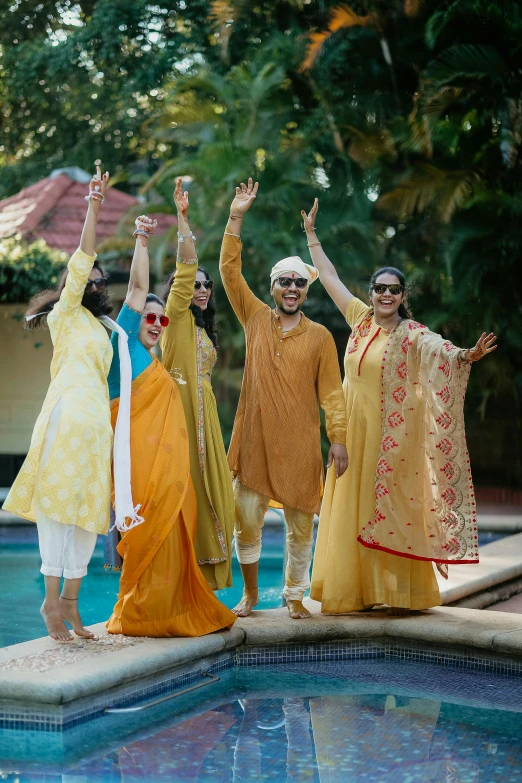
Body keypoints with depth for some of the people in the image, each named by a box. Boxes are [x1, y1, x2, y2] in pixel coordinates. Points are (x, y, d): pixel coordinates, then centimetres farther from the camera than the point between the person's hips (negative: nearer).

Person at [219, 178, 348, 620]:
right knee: (246, 519, 4)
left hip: (299, 446, -1)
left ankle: (295, 596, 23)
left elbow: (331, 393, 2)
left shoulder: (320, 337, 3)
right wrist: (236, 218, -5)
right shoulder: (256, 319, 6)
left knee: (301, 525, 7)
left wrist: (339, 439, -6)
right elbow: (230, 270, 1)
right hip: (254, 440, 1)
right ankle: (250, 592, 23)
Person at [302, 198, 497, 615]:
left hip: (393, 435, -5)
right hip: (355, 429, 5)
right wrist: (311, 234, 21)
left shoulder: (412, 334, -9)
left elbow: (443, 353, -28)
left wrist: (467, 356, -49)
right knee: (351, 508, 6)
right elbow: (330, 277, 17)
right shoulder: (361, 319, 7)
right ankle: (353, 591, 13)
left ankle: (399, 594, 3)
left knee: (391, 510, -3)